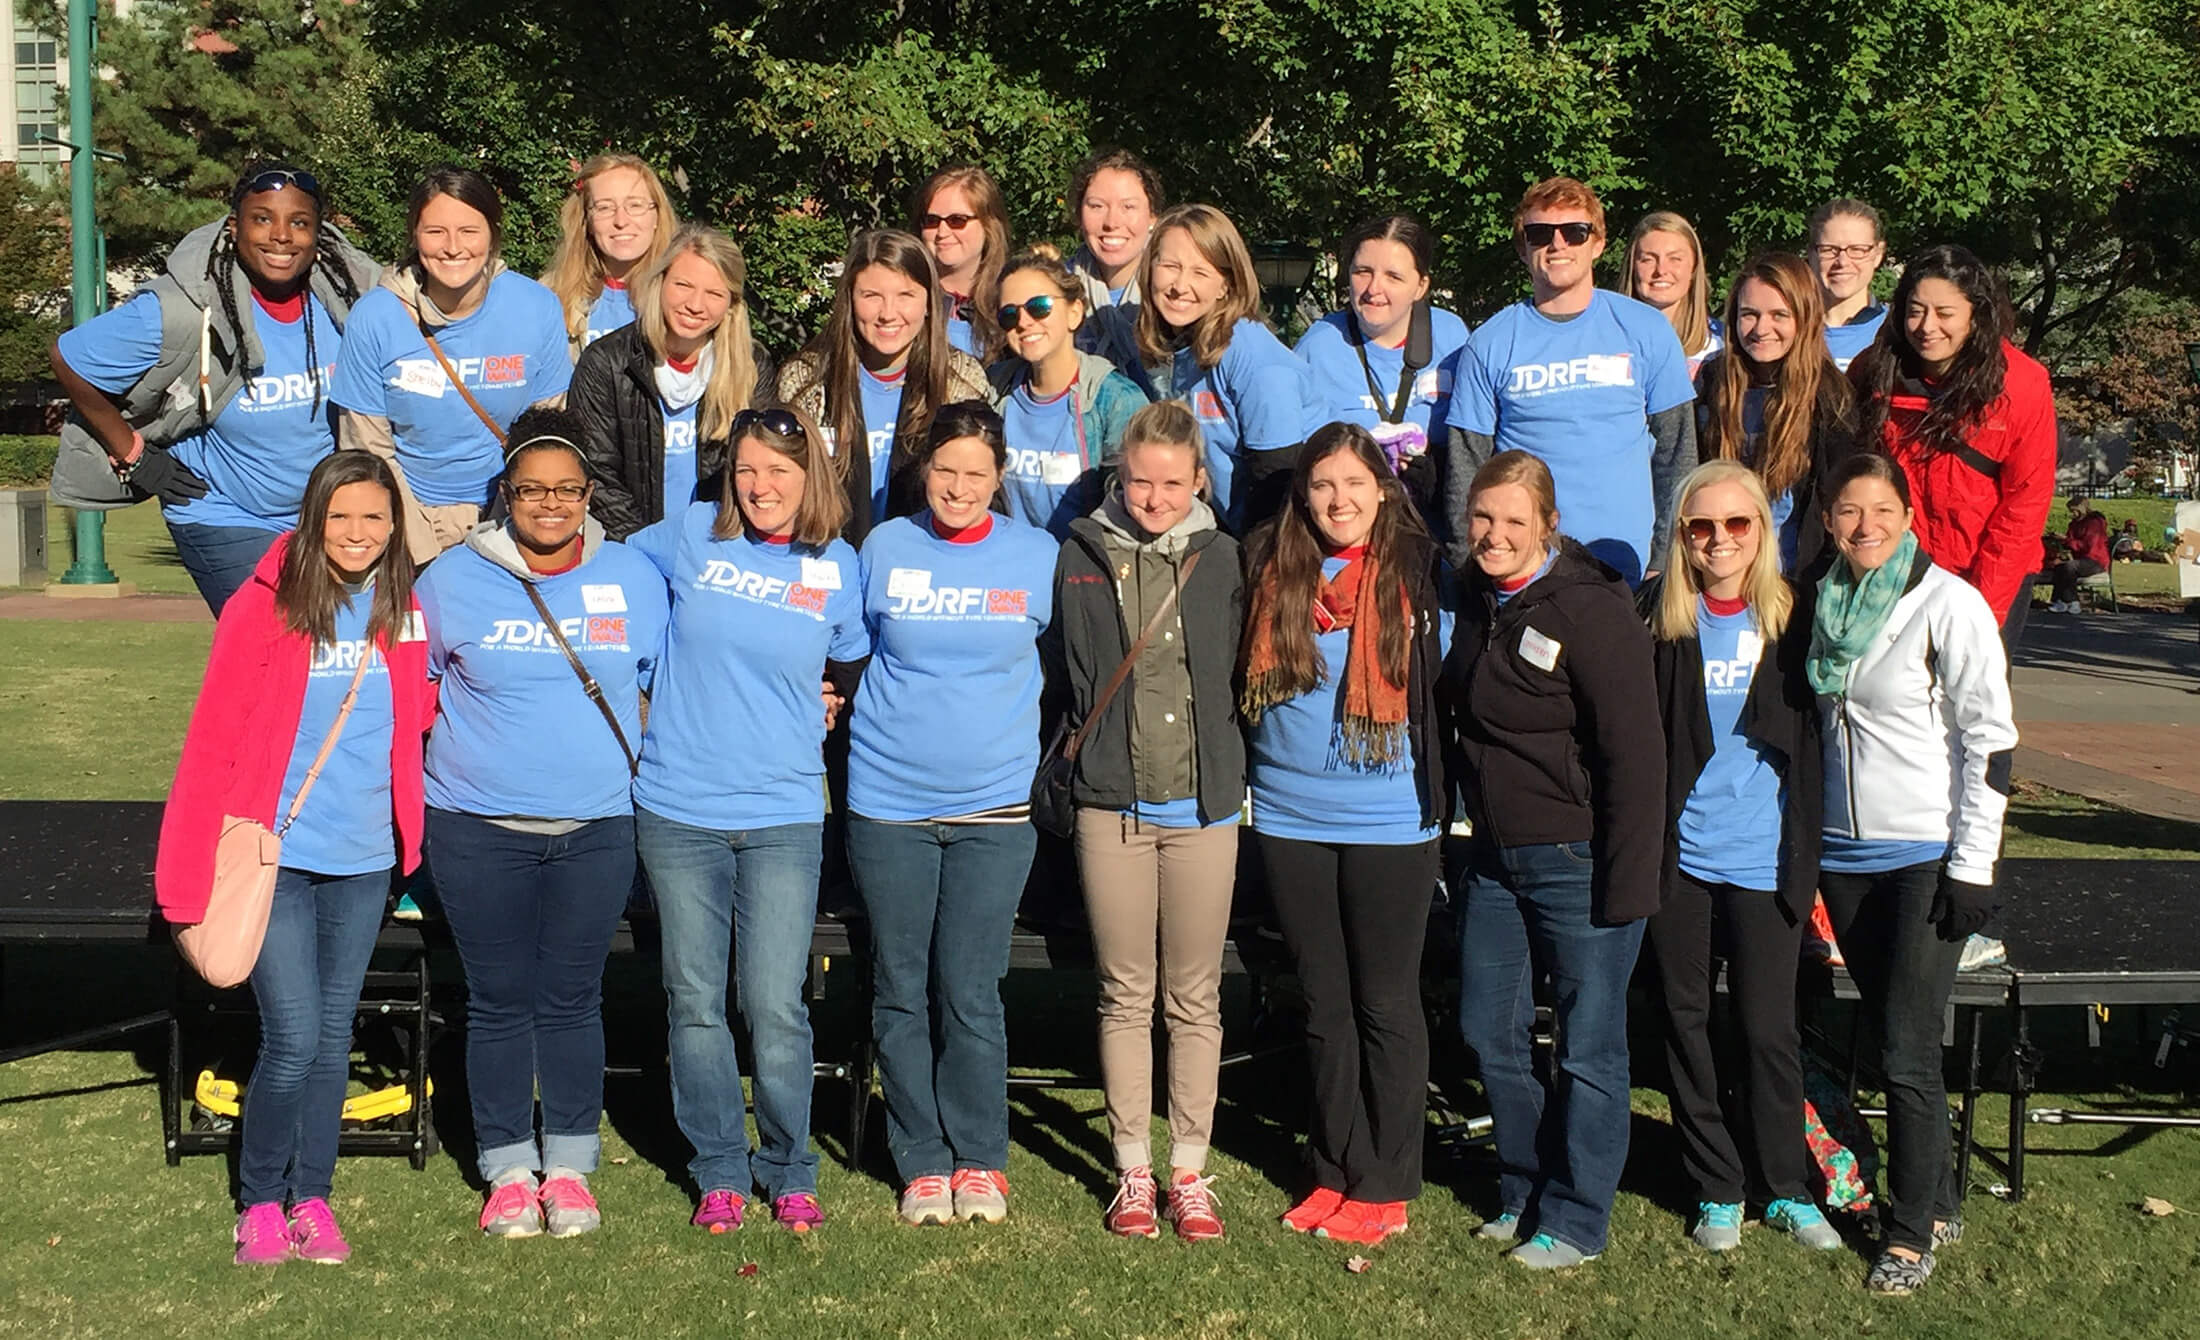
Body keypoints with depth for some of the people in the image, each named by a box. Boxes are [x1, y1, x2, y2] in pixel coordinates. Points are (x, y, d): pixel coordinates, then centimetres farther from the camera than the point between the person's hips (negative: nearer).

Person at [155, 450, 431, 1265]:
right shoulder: (264, 606, -8)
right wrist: (196, 878, -10)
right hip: (275, 855, -4)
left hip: (364, 861, 4)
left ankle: (311, 1199, 24)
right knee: (294, 1037, -7)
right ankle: (259, 1203, 14)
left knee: (333, 1037, 10)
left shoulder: (402, 615, 5)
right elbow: (212, 744, -8)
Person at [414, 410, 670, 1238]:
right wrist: (462, 753, 3)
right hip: (479, 827, 0)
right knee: (500, 1001, 5)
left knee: (572, 1000, 7)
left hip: (599, 826, 1)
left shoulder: (634, 579, 4)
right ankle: (507, 1169, 18)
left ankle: (570, 1166, 18)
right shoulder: (453, 579, 1)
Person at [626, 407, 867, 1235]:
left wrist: (820, 704, 10)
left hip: (783, 816, -1)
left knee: (775, 1008, -2)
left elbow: (854, 667, 20)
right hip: (677, 812, 1)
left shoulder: (839, 568, 4)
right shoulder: (690, 536, 2)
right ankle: (719, 1170, 23)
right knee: (695, 1003, 8)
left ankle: (789, 1172, 17)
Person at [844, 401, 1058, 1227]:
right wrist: (860, 719, 8)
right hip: (888, 801, 1)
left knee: (970, 994, -2)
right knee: (901, 993, 6)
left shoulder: (1038, 558, 2)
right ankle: (923, 1161, 19)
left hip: (994, 804, -1)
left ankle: (979, 1159, 15)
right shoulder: (883, 549, 3)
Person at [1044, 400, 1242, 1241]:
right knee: (1126, 996, 7)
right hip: (1111, 805, 0)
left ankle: (1190, 1171, 18)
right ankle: (1133, 1171, 18)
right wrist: (1078, 762, 3)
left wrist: (1230, 769, 1)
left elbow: (1240, 674, 7)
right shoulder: (1082, 557, 2)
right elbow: (1062, 674, 8)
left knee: (1195, 999, 7)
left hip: (1204, 804, 0)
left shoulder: (1220, 559, 3)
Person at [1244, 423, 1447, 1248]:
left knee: (1386, 1004, 5)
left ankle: (1385, 1187, 15)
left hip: (1390, 822, -3)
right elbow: (1244, 685, 12)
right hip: (1290, 819, 3)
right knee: (1324, 1005, 12)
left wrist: (1441, 795, -1)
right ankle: (1338, 1171, 23)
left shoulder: (1416, 571, -4)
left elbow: (1443, 682, 2)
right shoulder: (1273, 571, 3)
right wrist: (1241, 783, 8)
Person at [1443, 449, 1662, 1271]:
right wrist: (1468, 844, 13)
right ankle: (1525, 1192, 31)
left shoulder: (1588, 610, -16)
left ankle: (1574, 1220, 17)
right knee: (1489, 1031, 13)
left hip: (1578, 860, -8)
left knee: (1588, 1047, 4)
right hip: (1496, 857, 8)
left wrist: (1626, 886, -20)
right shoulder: (1476, 602, 7)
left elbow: (1635, 753, -18)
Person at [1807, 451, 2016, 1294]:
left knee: (1907, 1052, -5)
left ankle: (1911, 1231, 8)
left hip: (1928, 856, -5)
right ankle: (1935, 1205, 25)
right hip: (1844, 856, 6)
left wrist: (1972, 867, -13)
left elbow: (1989, 739, -10)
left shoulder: (1947, 604, -9)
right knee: (1888, 1041, 11)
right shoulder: (1827, 602, 7)